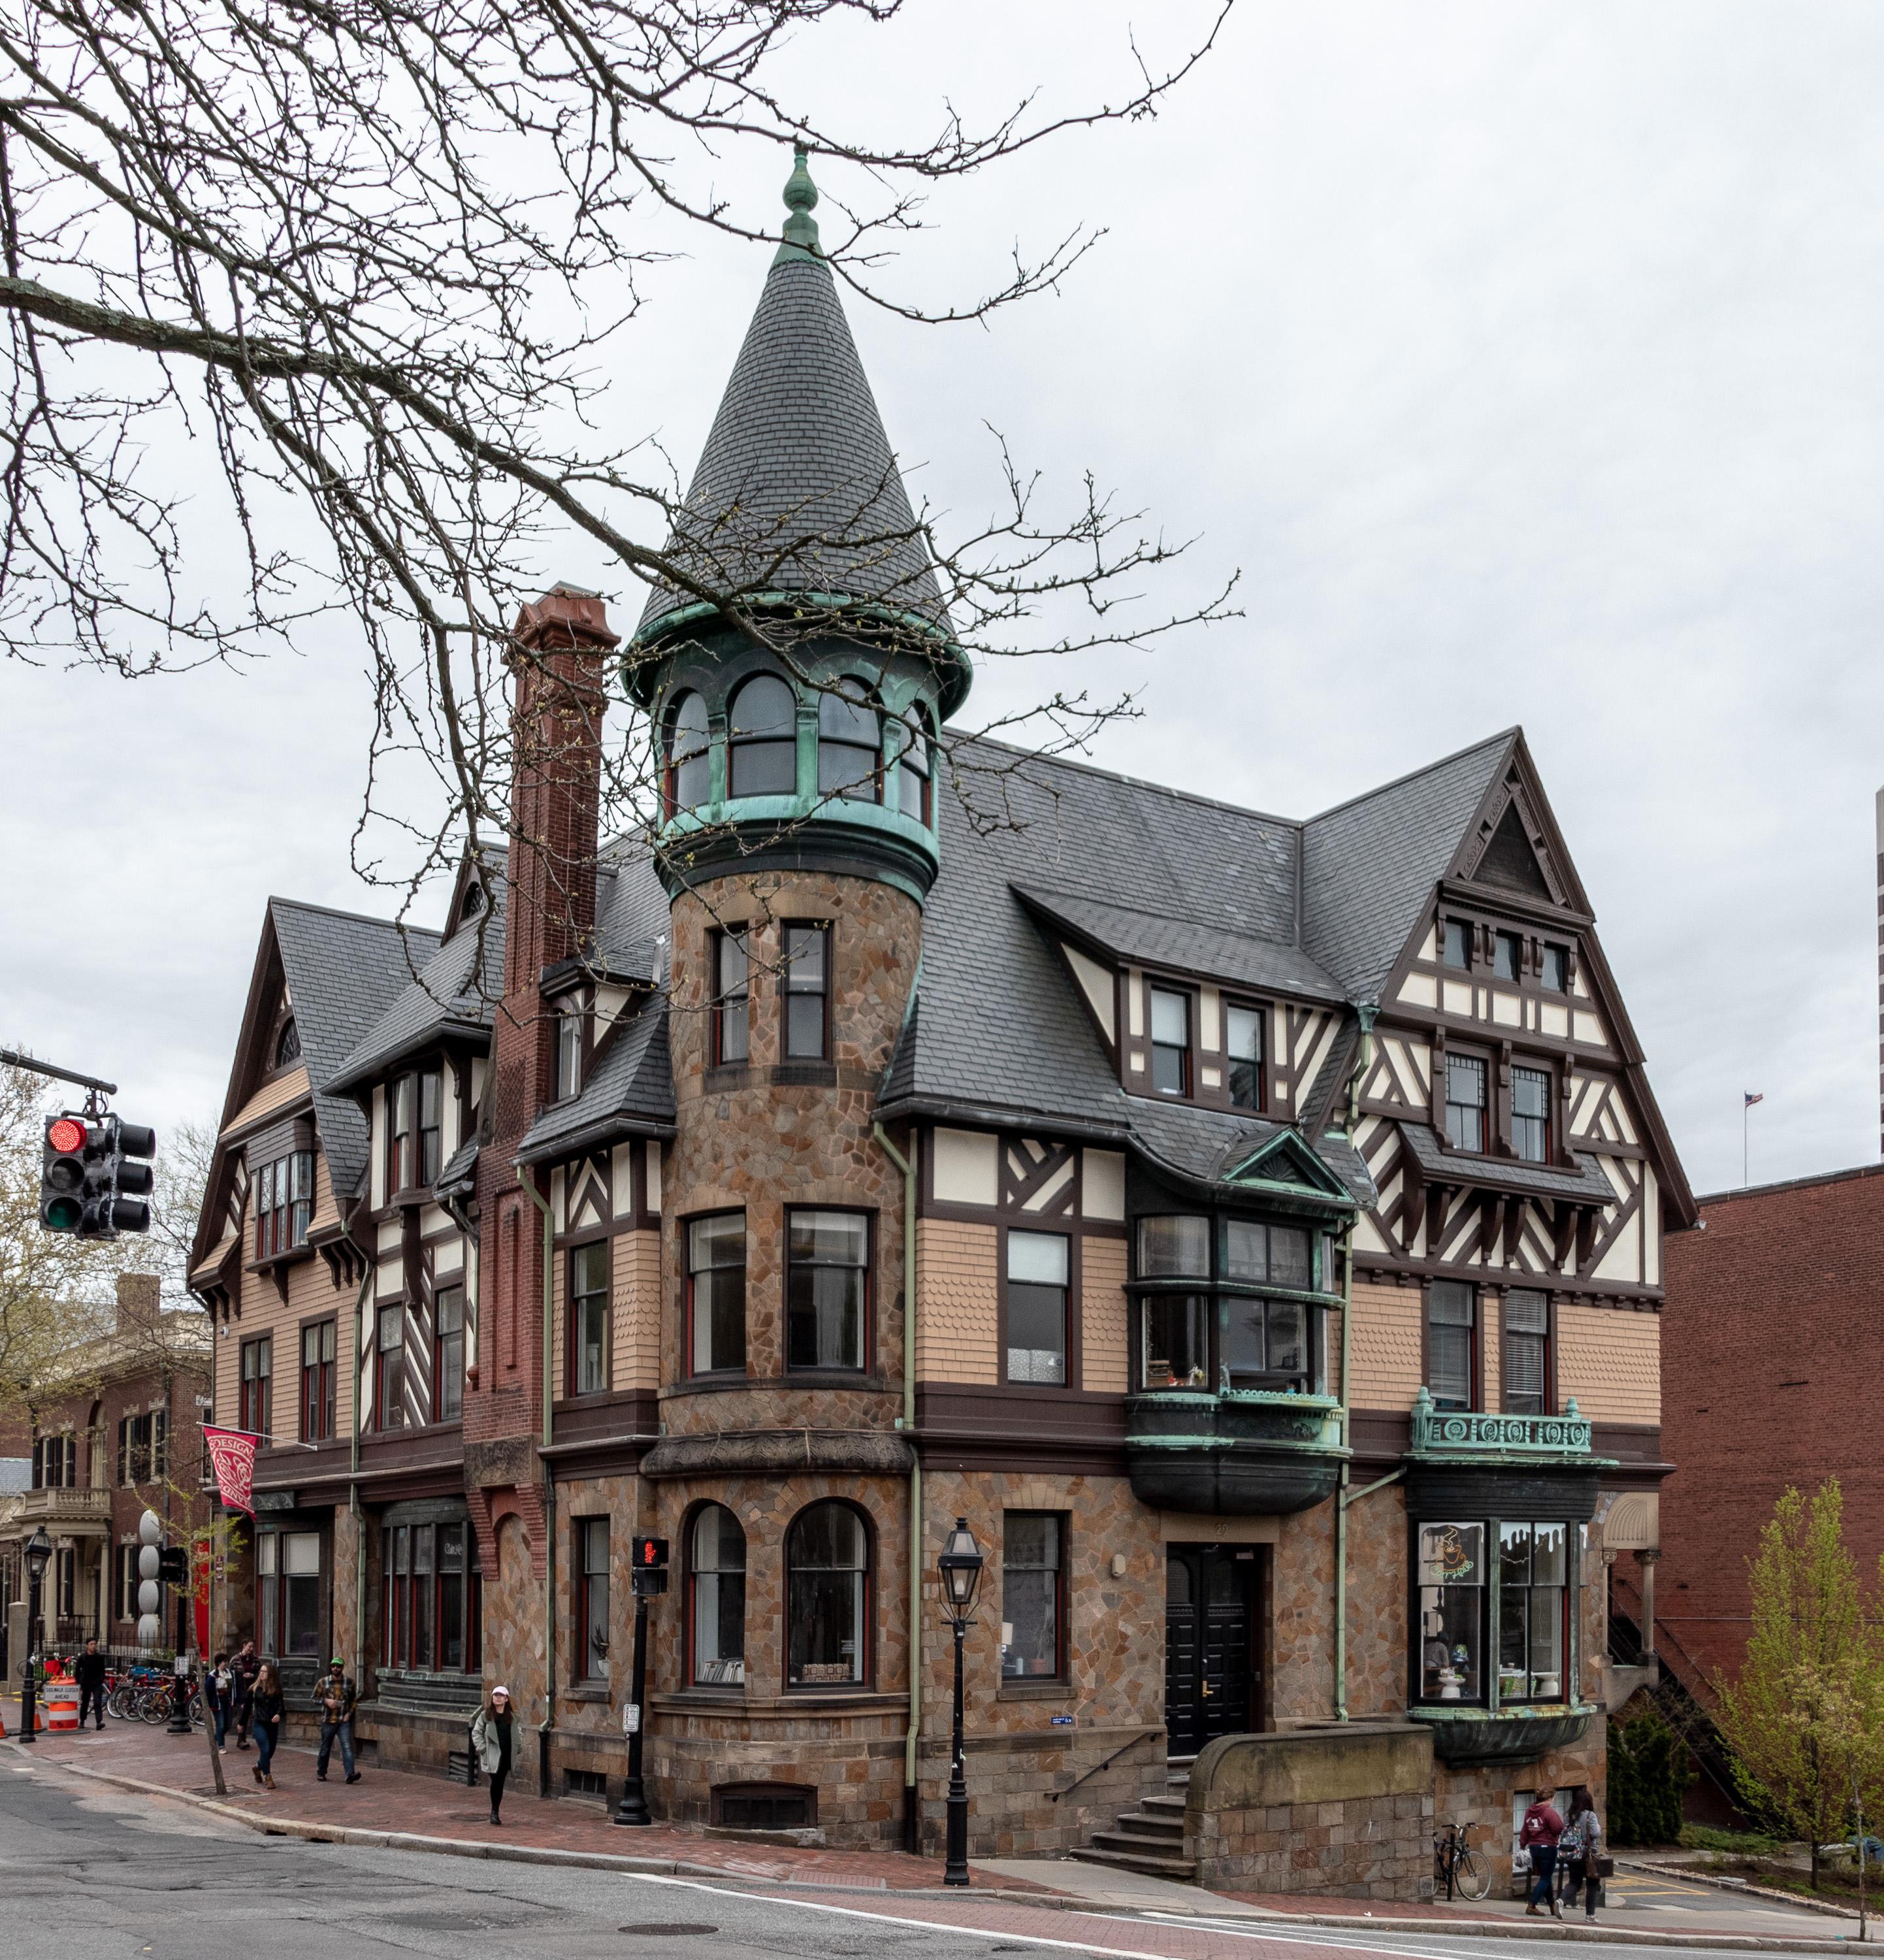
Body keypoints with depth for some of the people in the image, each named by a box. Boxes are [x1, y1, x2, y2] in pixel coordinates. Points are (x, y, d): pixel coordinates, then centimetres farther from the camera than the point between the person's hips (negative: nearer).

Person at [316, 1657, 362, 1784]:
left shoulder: (349, 1682, 4)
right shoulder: (323, 1682, 2)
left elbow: (353, 1699, 14)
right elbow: (315, 1699, 5)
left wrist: (349, 1713, 1)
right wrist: (326, 1701, -13)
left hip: (344, 1721, 0)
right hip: (328, 1721, 1)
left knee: (347, 1747, -13)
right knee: (325, 1748, 11)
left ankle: (350, 1774, -22)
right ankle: (321, 1773, 29)